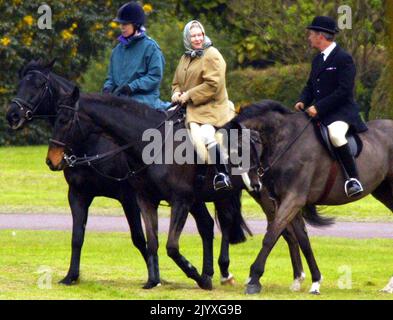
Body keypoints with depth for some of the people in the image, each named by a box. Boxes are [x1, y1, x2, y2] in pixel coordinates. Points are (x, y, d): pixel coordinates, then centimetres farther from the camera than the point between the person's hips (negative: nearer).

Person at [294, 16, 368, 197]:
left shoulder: (344, 59, -12)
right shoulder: (318, 60, 16)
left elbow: (344, 90, -20)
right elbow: (310, 85, 22)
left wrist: (318, 107, -24)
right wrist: (303, 101, 0)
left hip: (342, 111, -9)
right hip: (319, 112, 10)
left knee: (335, 134, -37)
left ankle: (353, 180, -32)